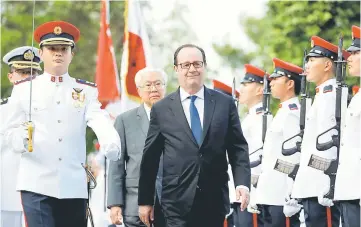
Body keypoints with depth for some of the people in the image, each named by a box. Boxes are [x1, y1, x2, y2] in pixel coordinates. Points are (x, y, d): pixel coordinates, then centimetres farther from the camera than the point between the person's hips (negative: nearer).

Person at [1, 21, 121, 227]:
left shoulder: (87, 91, 11)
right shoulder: (24, 89, 8)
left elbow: (99, 120, -8)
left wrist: (111, 144, -30)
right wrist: (22, 139, -19)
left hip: (74, 186, 2)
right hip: (37, 184, -2)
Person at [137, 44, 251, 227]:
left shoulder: (225, 104, 7)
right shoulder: (161, 109, 5)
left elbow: (238, 148, 6)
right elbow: (150, 158, 7)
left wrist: (242, 183, -9)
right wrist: (145, 201, 7)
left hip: (214, 202, 2)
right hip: (178, 202, -1)